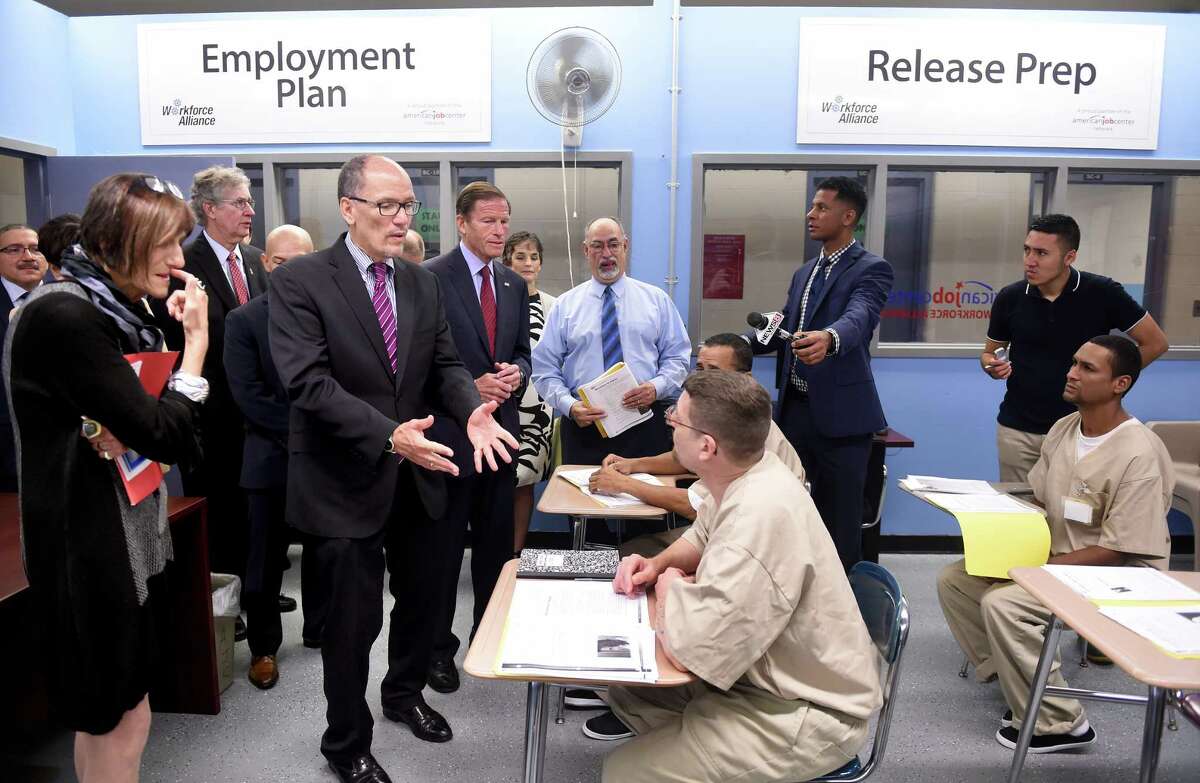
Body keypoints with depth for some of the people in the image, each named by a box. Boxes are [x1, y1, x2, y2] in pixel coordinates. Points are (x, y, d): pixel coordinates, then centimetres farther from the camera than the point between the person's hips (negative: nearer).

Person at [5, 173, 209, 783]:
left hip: (126, 533, 9)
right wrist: (197, 339, -16)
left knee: (104, 713, 21)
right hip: (88, 543, -9)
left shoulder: (112, 310, 7)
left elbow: (164, 431, 10)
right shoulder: (63, 315, -20)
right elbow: (164, 435, -23)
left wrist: (124, 431, -11)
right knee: (124, 719, 5)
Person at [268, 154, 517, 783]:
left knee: (419, 599, 21)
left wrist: (471, 411, -16)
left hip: (416, 475, 6)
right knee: (354, 621, 6)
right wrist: (389, 435, -32)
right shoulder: (299, 280, -12)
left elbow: (444, 364, 5)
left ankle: (404, 694, 49)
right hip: (346, 480, -6)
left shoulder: (423, 284, 7)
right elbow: (308, 380, -21)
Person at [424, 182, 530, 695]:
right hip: (449, 432, -6)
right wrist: (470, 387, -19)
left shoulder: (514, 285, 10)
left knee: (497, 542, 16)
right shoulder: (430, 278, -9)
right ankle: (438, 647, 23)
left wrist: (515, 374, -7)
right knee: (443, 547, 7)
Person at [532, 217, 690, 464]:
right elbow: (545, 368, 3)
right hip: (584, 425, 0)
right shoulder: (565, 305, 6)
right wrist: (569, 405, -13)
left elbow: (677, 358, 7)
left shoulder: (657, 299, 8)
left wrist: (656, 387, -13)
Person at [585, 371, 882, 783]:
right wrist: (657, 564, -3)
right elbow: (703, 538, 16)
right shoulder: (746, 475, -5)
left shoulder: (759, 518, -35)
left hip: (804, 713, -8)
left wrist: (670, 585, -12)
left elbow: (689, 649, -32)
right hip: (771, 673, 9)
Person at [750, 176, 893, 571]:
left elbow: (859, 318, -28)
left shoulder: (871, 269, -8)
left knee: (839, 522, 3)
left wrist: (828, 338, -50)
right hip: (795, 407, 7)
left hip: (839, 413, -7)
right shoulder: (804, 272, 15)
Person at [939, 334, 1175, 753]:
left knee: (1002, 603, -29)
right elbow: (1039, 505, 12)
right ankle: (1019, 684, 5)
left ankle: (1057, 723, -10)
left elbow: (1120, 550, -22)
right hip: (1052, 557, 9)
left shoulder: (1139, 454, -22)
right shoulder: (1062, 429, 2)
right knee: (954, 579, -2)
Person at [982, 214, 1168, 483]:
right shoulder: (1009, 298, -4)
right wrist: (992, 366, -11)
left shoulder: (1103, 293, -9)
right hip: (1017, 429, 2)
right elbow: (990, 352, 10)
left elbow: (1155, 343, 1)